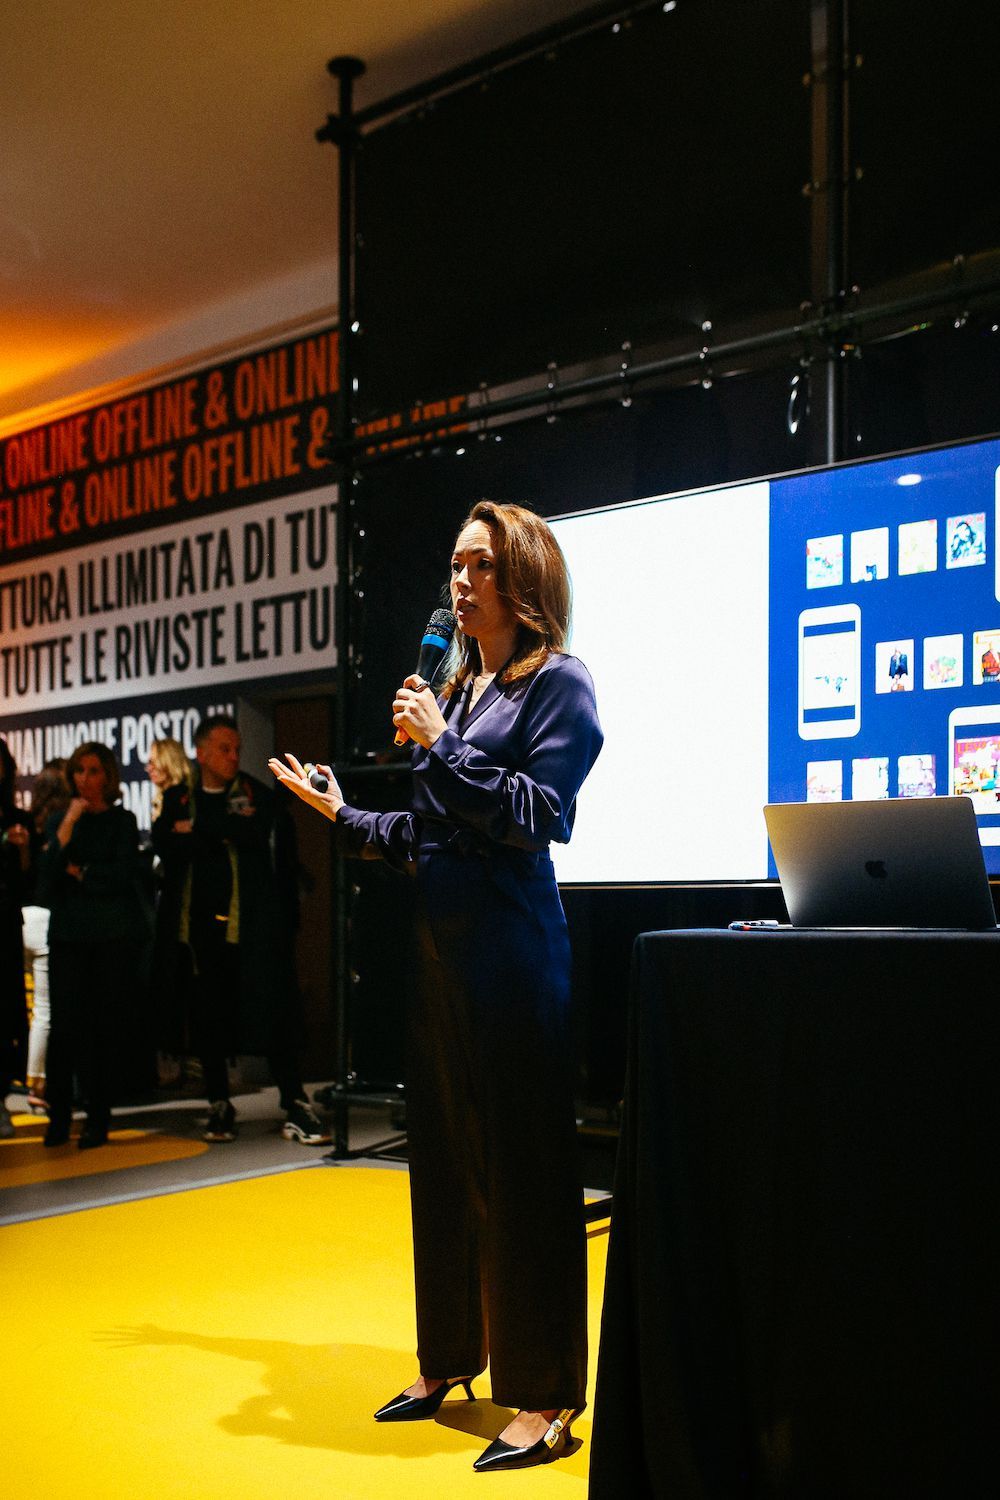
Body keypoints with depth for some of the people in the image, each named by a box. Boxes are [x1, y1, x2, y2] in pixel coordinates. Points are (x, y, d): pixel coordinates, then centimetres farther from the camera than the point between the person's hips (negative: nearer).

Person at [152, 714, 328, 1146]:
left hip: (252, 927, -2)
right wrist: (226, 831, -12)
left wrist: (197, 829, -8)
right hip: (200, 927, 2)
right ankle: (218, 1106, 19)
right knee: (208, 1018, 7)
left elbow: (256, 832, -14)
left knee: (271, 1012, -4)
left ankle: (295, 1107, 0)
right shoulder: (178, 799, 12)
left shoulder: (257, 795, 7)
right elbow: (165, 845, -5)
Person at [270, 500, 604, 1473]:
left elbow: (541, 817, -15)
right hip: (437, 944, 8)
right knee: (441, 1153, 13)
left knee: (517, 1164, -2)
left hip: (508, 947, -8)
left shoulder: (555, 683, -5)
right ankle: (450, 1361, 27)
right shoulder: (459, 687, 16)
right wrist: (344, 818, 17)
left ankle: (544, 1399, 8)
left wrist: (442, 746, -16)